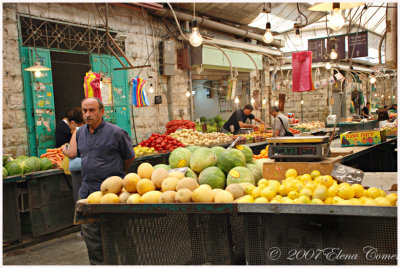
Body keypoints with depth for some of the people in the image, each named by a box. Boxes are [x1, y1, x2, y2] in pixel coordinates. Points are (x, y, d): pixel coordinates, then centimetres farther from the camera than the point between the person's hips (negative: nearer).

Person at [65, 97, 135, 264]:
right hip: (86, 190, 6)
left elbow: (130, 157, 4)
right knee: (89, 232, 11)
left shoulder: (116, 133, -8)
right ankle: (97, 263, 25)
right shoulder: (80, 133, 10)